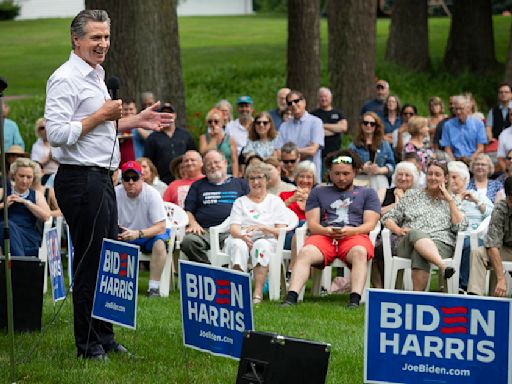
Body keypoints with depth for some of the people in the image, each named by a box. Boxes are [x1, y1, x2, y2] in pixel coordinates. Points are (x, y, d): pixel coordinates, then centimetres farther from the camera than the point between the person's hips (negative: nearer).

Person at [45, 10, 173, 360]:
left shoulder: (97, 76, 18)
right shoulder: (65, 79, -14)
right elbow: (57, 133, -22)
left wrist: (135, 121, 15)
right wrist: (101, 116, -17)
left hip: (102, 178, 10)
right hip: (80, 179, -10)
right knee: (90, 262, -5)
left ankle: (104, 338, 22)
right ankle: (88, 344, 3)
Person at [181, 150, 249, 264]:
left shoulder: (240, 184, 23)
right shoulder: (198, 185, 28)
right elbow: (188, 211, 20)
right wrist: (193, 224, -1)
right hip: (204, 231, 1)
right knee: (189, 241, -34)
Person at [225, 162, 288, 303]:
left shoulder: (275, 201, 18)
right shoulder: (240, 202, 22)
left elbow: (281, 231, 5)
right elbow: (233, 228, 7)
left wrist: (262, 227, -14)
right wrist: (242, 235, -18)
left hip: (267, 240, -1)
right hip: (241, 239, 1)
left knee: (261, 245, -37)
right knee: (238, 245, -35)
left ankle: (258, 291, -48)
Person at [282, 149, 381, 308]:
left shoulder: (368, 193, 24)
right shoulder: (318, 192, 27)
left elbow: (370, 223, 10)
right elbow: (312, 224, 15)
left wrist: (351, 231, -12)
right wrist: (325, 230, -9)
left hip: (355, 236, -1)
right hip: (323, 235, 1)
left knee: (360, 252, -38)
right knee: (305, 253, -33)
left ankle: (355, 300, -50)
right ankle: (291, 298, -46)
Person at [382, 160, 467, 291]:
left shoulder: (453, 200, 21)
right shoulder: (412, 195, 24)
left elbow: (460, 227, 6)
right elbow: (388, 217, 19)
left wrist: (450, 200, 6)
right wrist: (398, 230, -3)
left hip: (441, 245, -1)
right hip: (408, 243, 1)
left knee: (419, 254, -39)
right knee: (416, 234, -39)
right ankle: (442, 266, -59)